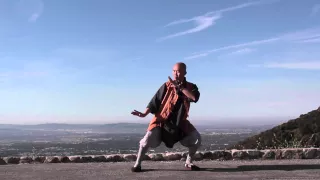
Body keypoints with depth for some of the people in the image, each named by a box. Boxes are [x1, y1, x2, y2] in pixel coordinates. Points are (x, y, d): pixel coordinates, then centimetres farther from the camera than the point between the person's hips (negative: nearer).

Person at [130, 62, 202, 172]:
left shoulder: (190, 87, -5)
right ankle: (137, 164, 0)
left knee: (196, 138, -4)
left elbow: (195, 98, -27)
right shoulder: (167, 85, -9)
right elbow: (156, 100, -9)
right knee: (148, 139, -18)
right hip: (162, 120, -2)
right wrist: (144, 114, -19)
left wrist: (179, 86, -29)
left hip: (180, 122, 3)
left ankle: (188, 163, 17)